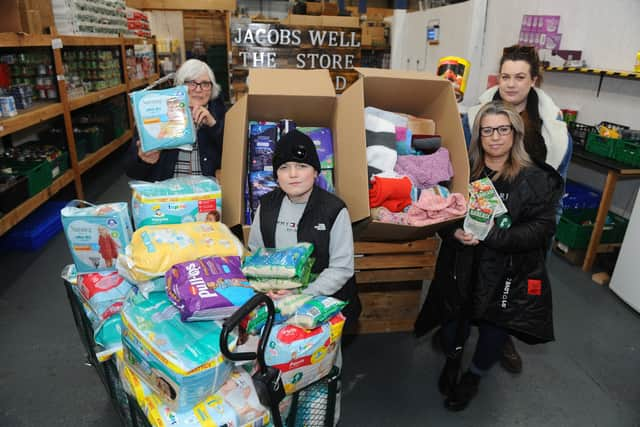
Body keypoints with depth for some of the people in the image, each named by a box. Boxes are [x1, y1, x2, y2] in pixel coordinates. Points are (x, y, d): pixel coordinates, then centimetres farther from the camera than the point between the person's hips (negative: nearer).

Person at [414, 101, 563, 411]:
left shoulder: (537, 179, -6)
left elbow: (540, 229, -12)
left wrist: (489, 235, -24)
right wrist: (454, 231, -20)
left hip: (508, 274, -1)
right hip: (460, 269, 1)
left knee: (495, 329, 11)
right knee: (453, 319, 10)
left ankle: (474, 376, 44)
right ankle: (452, 361, 47)